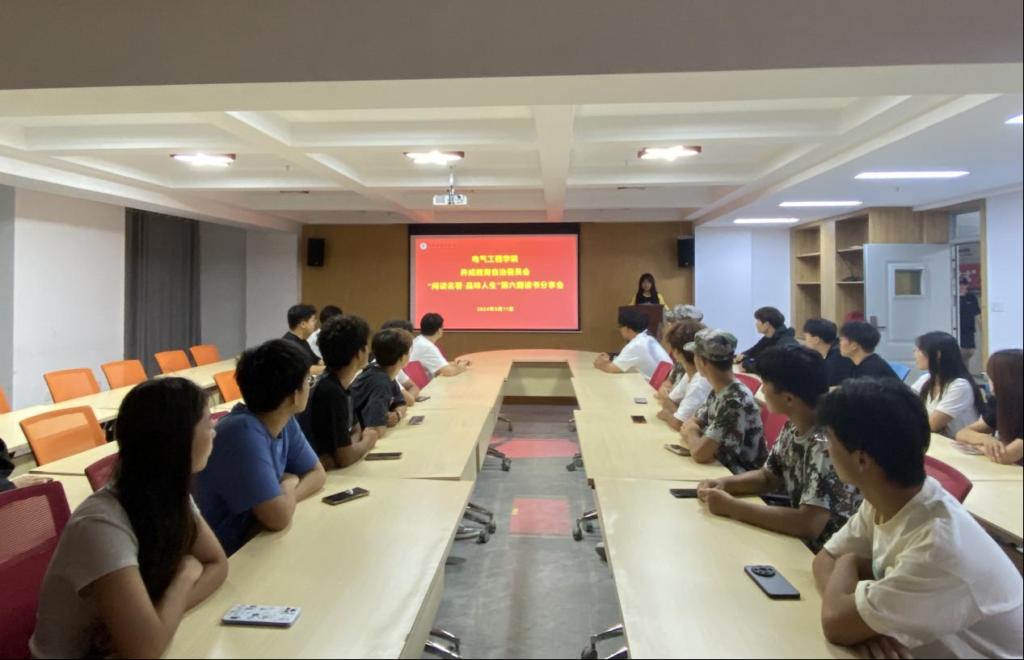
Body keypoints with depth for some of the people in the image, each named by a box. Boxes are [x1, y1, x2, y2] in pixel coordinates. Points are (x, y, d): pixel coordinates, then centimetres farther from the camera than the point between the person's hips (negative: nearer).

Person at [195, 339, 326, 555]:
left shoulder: (285, 421, -4)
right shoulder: (244, 433, -28)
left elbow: (316, 474, 4)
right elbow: (278, 518, -30)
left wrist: (282, 498, -14)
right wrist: (289, 484, -10)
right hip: (225, 557, -7)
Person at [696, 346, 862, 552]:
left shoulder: (827, 446, -27)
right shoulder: (793, 428, -1)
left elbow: (808, 525, -32)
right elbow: (768, 476, 13)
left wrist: (731, 507, -26)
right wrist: (724, 483, -5)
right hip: (800, 543, 7)